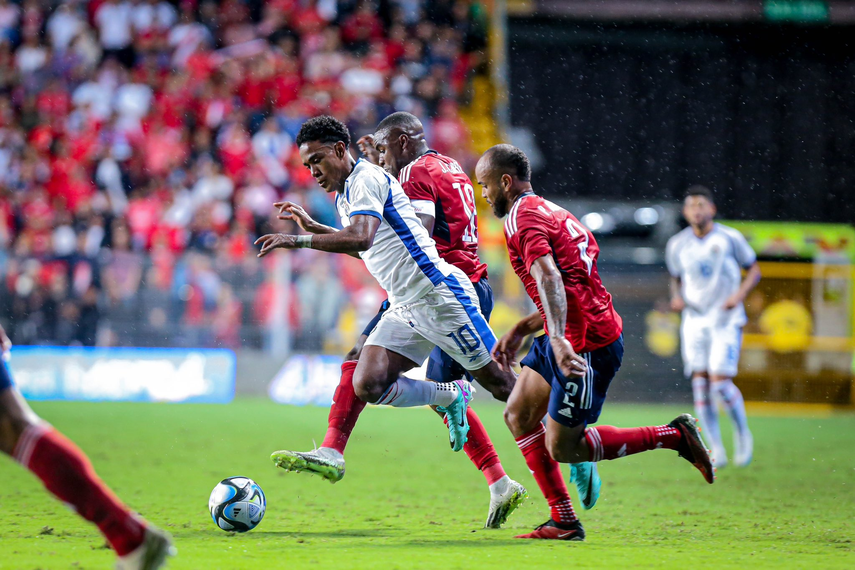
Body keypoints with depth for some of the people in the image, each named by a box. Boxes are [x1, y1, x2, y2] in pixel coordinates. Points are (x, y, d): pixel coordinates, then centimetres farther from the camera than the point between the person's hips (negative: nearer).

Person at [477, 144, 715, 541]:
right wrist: (520, 331, 25)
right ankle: (564, 522, 9)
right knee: (518, 415, 10)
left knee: (563, 448, -4)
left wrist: (559, 340, -41)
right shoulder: (551, 212, 19)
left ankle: (675, 436, 1)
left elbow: (550, 278, -29)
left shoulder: (522, 218, -12)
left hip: (587, 344, -10)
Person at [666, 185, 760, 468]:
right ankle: (715, 448, 3)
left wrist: (739, 294, -12)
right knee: (700, 382, -6)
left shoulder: (730, 238, -3)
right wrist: (677, 297, -2)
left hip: (726, 320, -3)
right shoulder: (677, 245, 5)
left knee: (720, 382, -14)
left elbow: (754, 270, 5)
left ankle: (742, 432, 12)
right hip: (694, 320, 3)